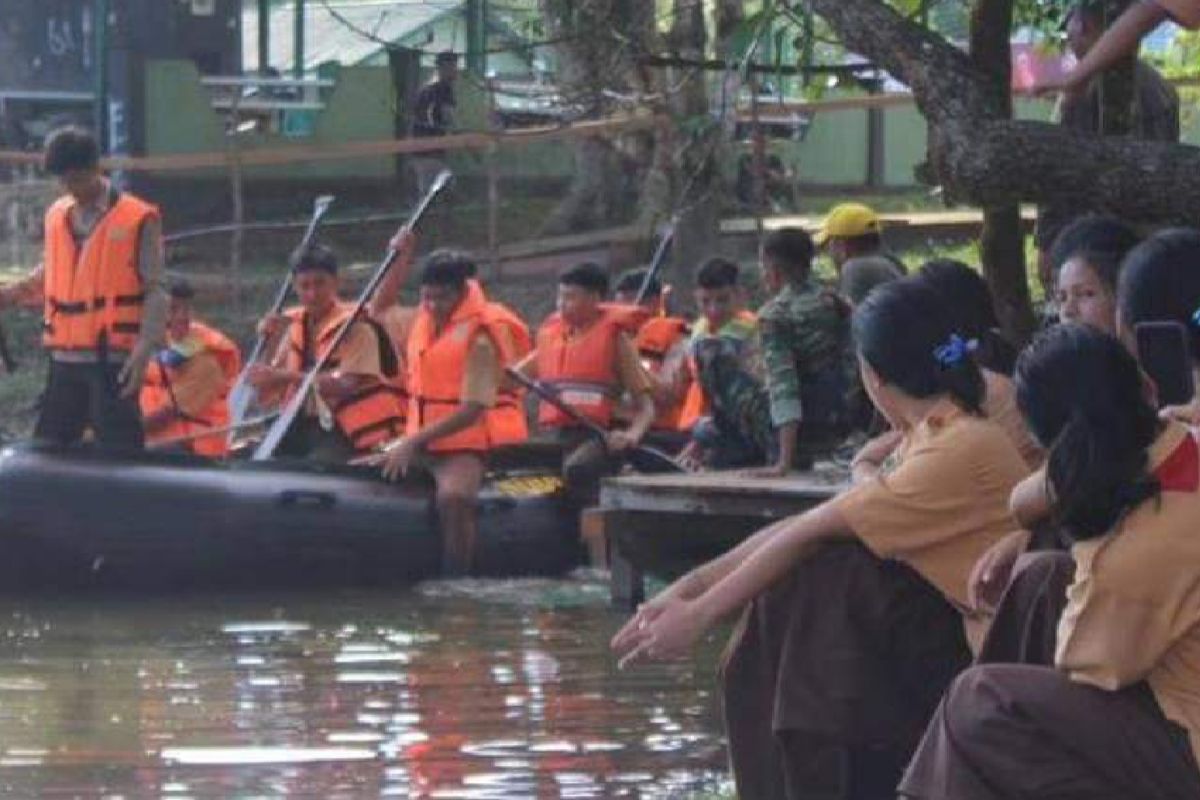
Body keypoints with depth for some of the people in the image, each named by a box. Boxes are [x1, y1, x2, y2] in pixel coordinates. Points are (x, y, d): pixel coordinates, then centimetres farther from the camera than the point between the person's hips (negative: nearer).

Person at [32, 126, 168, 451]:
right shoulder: (56, 217, 12)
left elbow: (155, 292, -8)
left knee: (119, 450, -8)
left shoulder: (139, 220, -5)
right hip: (66, 359, 6)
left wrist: (144, 351, -19)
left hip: (113, 361, -6)